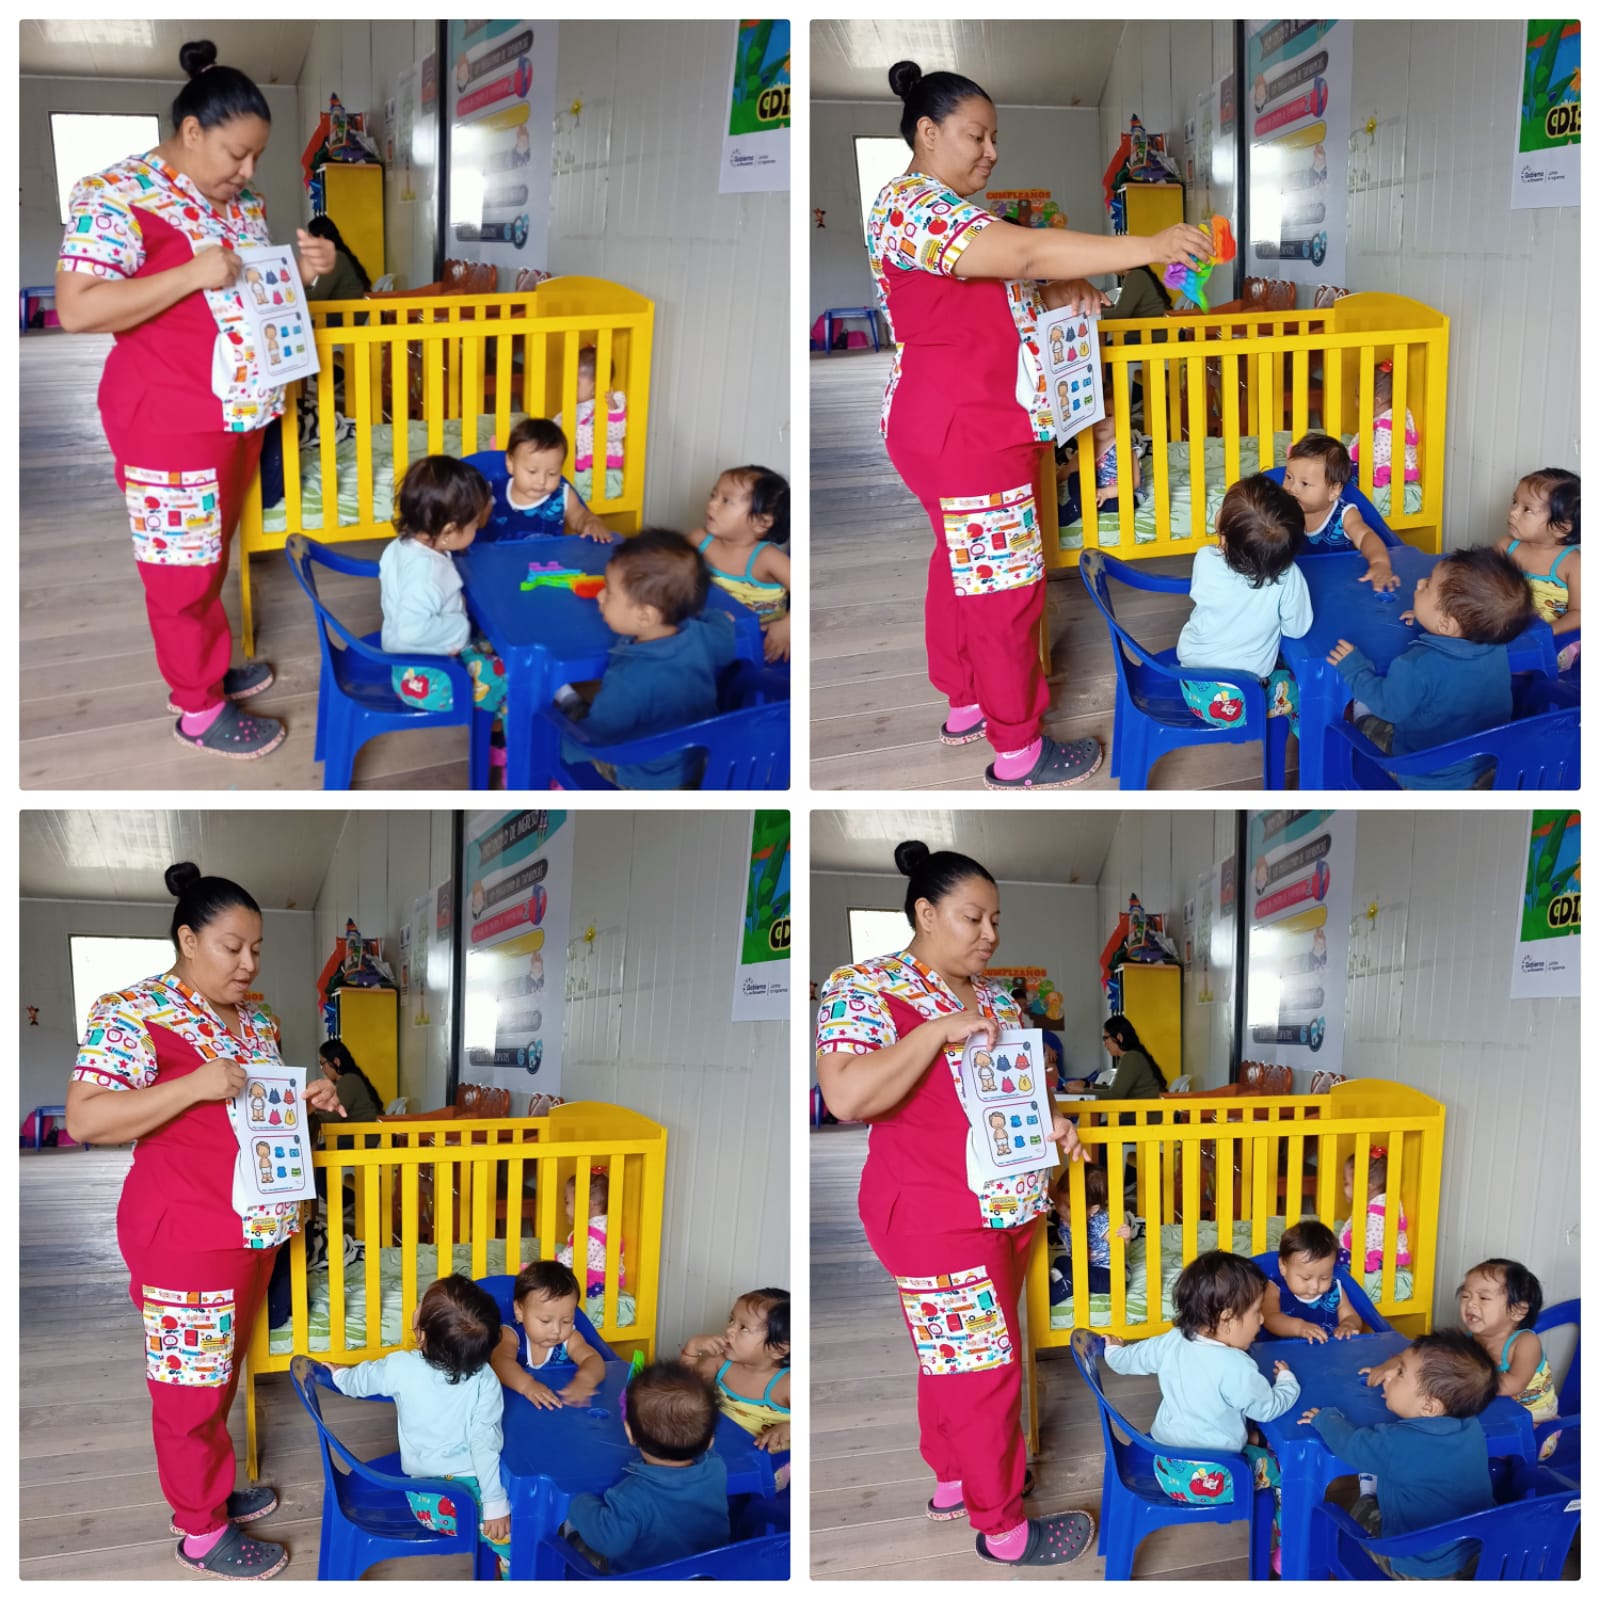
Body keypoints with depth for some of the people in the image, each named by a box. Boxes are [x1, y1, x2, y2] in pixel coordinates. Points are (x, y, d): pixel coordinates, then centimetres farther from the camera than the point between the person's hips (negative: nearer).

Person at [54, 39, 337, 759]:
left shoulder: (240, 200, 8)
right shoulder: (118, 195, -17)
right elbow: (76, 309, -24)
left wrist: (304, 266, -2)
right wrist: (194, 274, -27)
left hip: (242, 409, 8)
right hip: (172, 421, -8)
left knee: (211, 554, 21)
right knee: (182, 565, 4)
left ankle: (207, 665, 36)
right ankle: (198, 707, 15)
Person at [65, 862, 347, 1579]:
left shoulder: (256, 1020, 11)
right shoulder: (134, 1013, -14)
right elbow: (84, 1118, -21)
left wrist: (306, 1100, 3)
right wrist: (195, 1086, -28)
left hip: (256, 1225, 8)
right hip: (187, 1236, -8)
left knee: (222, 1372, 20)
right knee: (190, 1384, 3)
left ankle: (215, 1489, 34)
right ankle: (201, 1532, 15)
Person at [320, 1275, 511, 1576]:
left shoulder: (399, 1368, -8)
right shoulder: (484, 1380, -15)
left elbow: (359, 1381, 12)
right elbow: (485, 1443, -17)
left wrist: (339, 1373, 35)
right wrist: (496, 1504, -12)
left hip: (421, 1499, 5)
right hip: (469, 1495, -5)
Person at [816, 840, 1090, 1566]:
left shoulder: (994, 997, 10)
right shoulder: (863, 988, -14)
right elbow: (847, 1097, -26)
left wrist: (1051, 1123, 0)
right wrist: (939, 1028, -26)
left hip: (1009, 1208, 8)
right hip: (938, 1219, -7)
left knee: (952, 1356, 20)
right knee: (985, 1366, -2)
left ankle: (951, 1476, 35)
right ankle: (1003, 1527, 9)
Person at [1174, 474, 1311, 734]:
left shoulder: (1205, 561, -19)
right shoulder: (1288, 578, -25)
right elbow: (1297, 629, -11)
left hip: (1193, 690, 3)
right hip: (1239, 704, -3)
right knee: (1296, 687, 25)